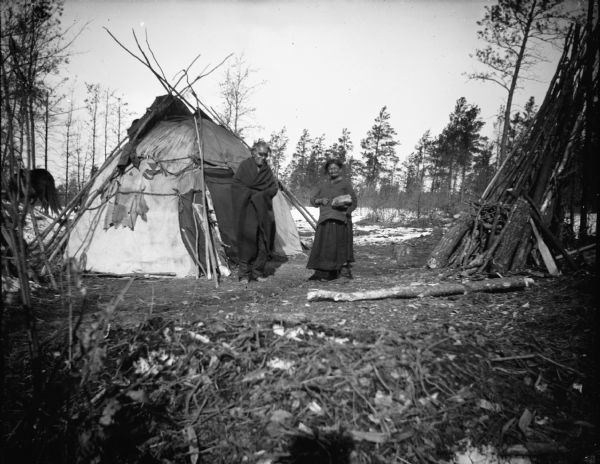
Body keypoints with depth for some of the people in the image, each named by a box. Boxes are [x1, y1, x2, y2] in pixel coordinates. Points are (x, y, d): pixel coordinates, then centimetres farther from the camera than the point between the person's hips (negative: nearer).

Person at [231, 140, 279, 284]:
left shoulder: (267, 170, 12)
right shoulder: (244, 166, 1)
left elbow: (273, 188, 8)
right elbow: (236, 186, -3)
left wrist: (260, 195, -7)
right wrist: (252, 194, -7)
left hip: (263, 211, 4)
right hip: (246, 209, -4)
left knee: (263, 239, -2)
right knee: (247, 237, -10)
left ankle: (258, 271, 9)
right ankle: (244, 273, -3)